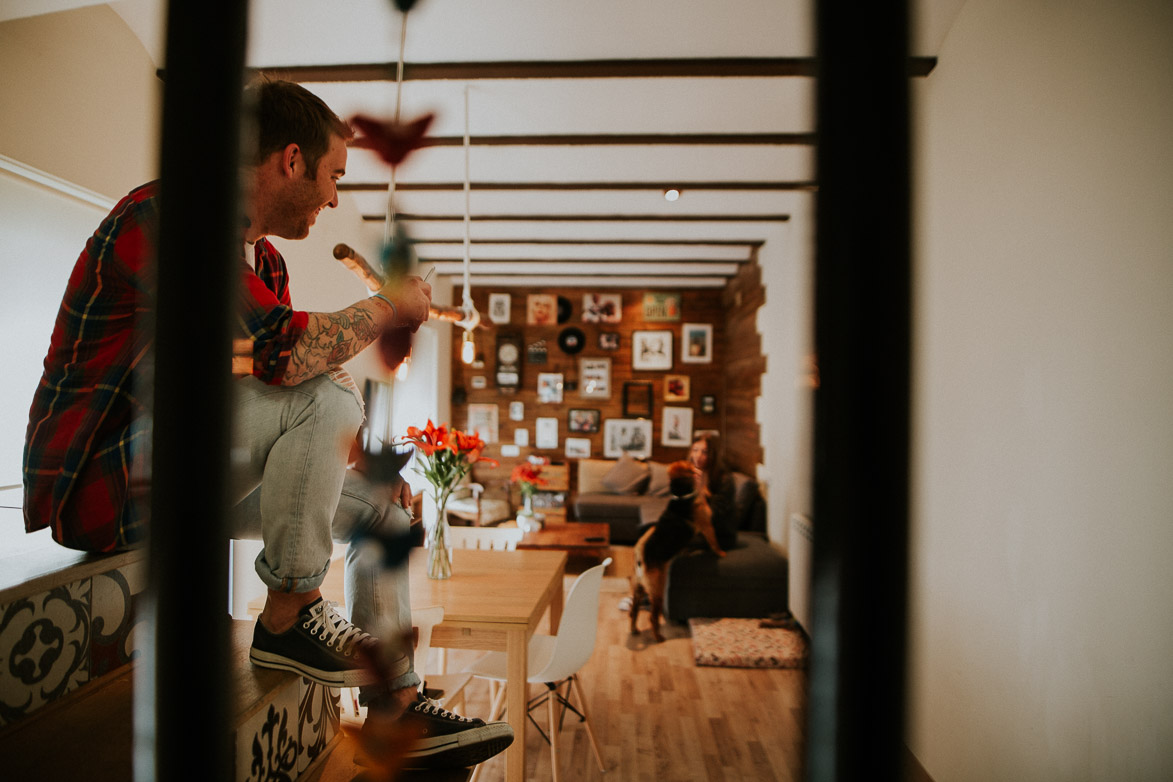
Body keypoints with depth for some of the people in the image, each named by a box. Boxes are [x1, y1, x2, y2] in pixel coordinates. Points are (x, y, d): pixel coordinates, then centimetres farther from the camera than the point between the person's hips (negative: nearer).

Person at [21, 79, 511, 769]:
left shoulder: (265, 262, 12)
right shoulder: (163, 214, -17)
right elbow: (285, 354, -32)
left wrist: (363, 461, 3)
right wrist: (387, 306, -16)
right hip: (102, 479, -9)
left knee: (379, 505, 4)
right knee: (323, 394, -28)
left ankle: (399, 713, 8)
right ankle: (290, 618, -12)